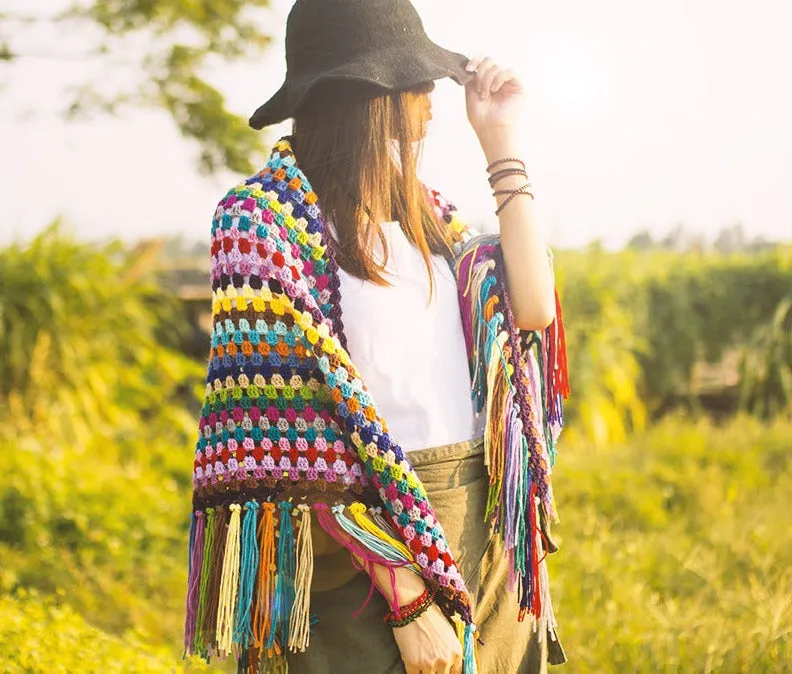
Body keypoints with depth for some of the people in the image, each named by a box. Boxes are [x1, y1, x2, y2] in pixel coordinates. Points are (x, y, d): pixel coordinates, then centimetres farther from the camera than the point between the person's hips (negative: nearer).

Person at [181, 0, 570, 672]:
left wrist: (503, 146, 2)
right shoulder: (262, 220, -9)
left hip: (483, 531, 7)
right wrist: (406, 597, -19)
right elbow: (301, 438, -15)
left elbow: (532, 309, -1)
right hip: (370, 540, -6)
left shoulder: (427, 212, 13)